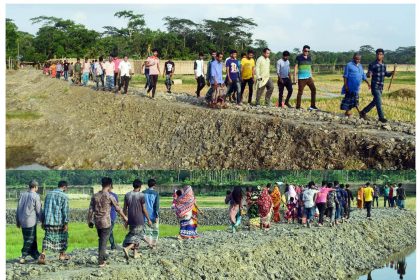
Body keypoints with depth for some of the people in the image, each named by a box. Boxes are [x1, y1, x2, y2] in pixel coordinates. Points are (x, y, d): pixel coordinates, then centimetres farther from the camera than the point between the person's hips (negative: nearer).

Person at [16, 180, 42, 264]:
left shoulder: (22, 195, 5)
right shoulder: (36, 196, -12)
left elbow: (18, 209, 10)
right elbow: (39, 211, -8)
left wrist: (17, 221, 19)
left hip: (23, 222, 6)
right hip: (31, 221, -6)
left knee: (33, 239, 17)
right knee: (29, 240, 1)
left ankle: (36, 255, 24)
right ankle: (23, 257, -1)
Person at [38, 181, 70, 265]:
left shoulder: (48, 194, 10)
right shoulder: (64, 196, -7)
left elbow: (45, 208, 13)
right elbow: (65, 210, -11)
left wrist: (43, 221, 18)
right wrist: (66, 223, -9)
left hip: (48, 221, 4)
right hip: (59, 222, -4)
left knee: (47, 238, 1)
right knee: (62, 237, 15)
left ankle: (42, 255, -16)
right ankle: (62, 255, 26)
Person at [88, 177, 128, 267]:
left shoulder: (95, 196, 3)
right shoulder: (109, 196, -10)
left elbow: (91, 210, 4)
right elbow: (118, 208, -2)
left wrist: (90, 221, 13)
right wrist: (124, 217, 11)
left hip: (97, 222, 5)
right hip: (106, 222, -5)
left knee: (101, 240, 18)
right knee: (104, 241, 0)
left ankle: (103, 257, 25)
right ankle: (101, 261, -1)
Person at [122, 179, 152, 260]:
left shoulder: (127, 195, 3)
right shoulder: (141, 195, -11)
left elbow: (125, 209, 7)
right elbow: (144, 209, -8)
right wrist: (148, 219, 2)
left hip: (130, 219, 5)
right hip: (139, 220, -5)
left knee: (134, 235, 18)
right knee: (137, 236, 0)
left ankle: (135, 253, 20)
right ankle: (127, 248, -21)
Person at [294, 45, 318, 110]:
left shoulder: (309, 58, 12)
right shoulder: (299, 57, -3)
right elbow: (296, 67, -3)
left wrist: (311, 76, 18)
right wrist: (295, 76, -9)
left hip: (309, 77, 5)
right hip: (301, 78, -5)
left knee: (313, 89, -5)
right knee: (300, 92, -2)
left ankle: (312, 106, 2)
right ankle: (298, 107, 5)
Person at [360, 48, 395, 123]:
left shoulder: (384, 65, 9)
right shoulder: (372, 65, -9)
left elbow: (385, 74, 20)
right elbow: (368, 75, -10)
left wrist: (391, 73, 1)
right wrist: (369, 75, -34)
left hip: (381, 86, 7)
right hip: (375, 85, -7)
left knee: (375, 102, 13)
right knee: (378, 102, -10)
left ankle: (363, 112, 25)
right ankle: (381, 117, -4)